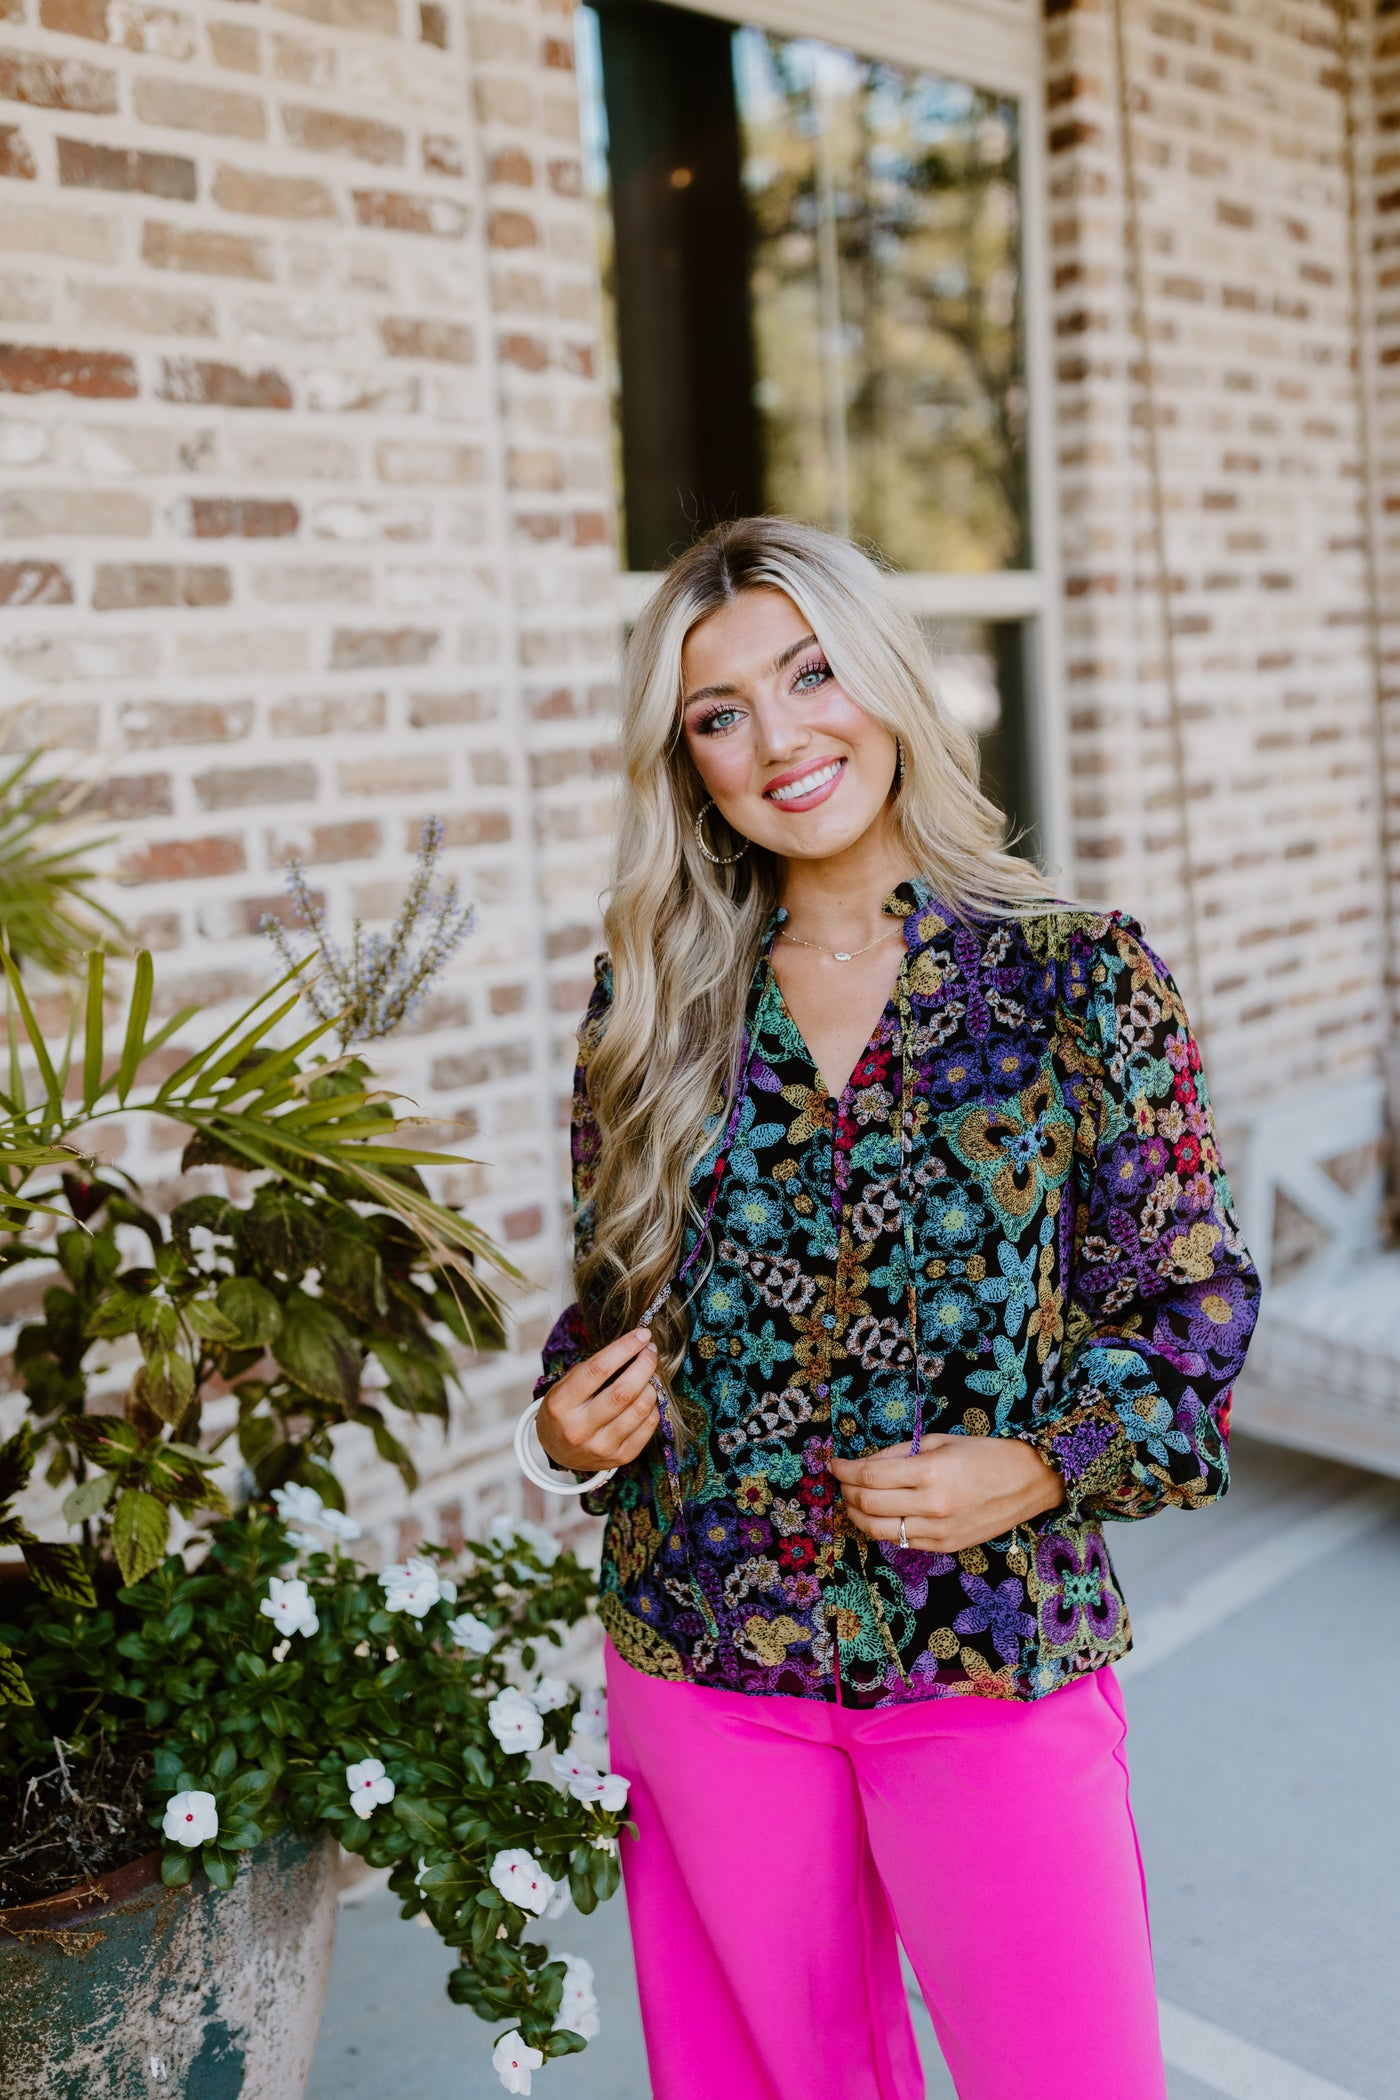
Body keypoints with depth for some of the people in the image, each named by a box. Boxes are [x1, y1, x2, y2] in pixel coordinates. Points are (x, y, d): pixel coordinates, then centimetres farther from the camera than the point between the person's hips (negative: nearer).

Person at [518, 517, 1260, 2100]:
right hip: (703, 1660, 3)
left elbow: (1191, 1303, -2)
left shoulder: (1081, 979, -7)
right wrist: (570, 1423, -7)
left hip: (1000, 1661, -2)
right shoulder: (650, 1004, 1)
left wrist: (1037, 1469, -16)